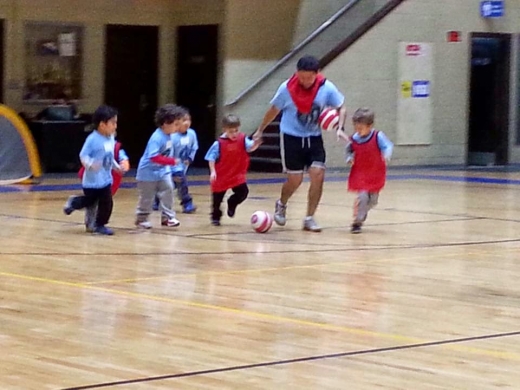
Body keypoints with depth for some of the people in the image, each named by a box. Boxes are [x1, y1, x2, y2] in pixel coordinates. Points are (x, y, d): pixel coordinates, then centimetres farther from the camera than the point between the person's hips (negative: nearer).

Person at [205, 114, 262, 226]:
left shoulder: (242, 139, -9)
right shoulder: (219, 143, -16)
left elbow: (250, 147, -20)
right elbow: (211, 158, -12)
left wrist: (255, 144, -42)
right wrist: (212, 171, -20)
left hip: (237, 175, 2)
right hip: (221, 176, -2)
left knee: (243, 192, -11)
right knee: (217, 198, 9)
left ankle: (232, 204, 22)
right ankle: (215, 217, 34)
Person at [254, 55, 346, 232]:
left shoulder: (327, 88, -13)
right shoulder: (287, 88, -15)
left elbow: (341, 108, 0)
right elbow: (274, 110, 2)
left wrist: (340, 127, -18)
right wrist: (260, 131, 10)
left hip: (314, 138, 2)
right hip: (291, 137, -2)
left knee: (318, 175, -12)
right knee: (295, 179, -1)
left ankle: (309, 219, 2)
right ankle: (281, 205, 33)